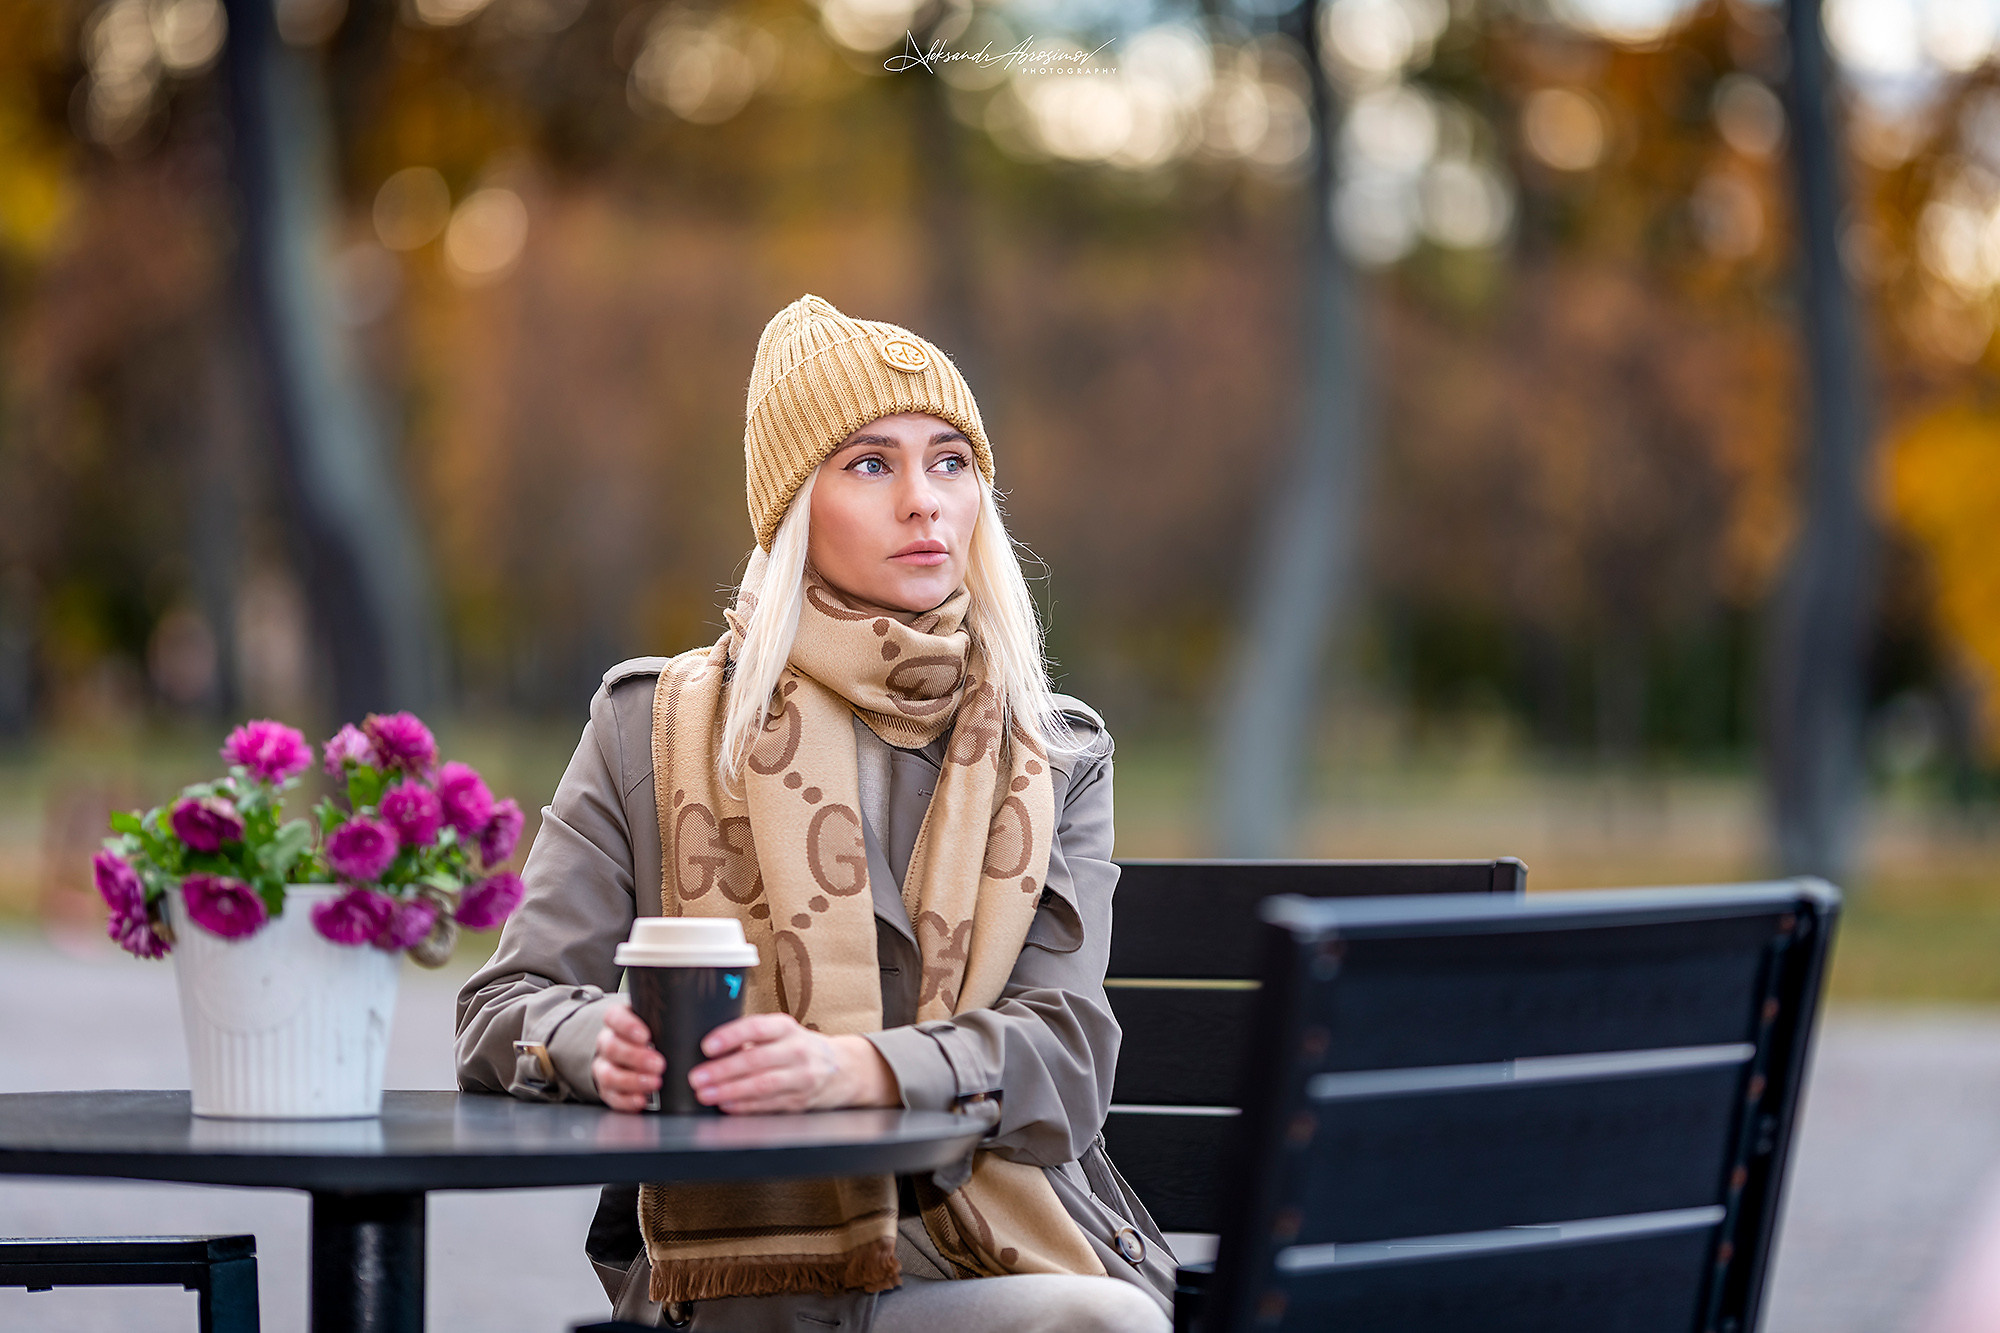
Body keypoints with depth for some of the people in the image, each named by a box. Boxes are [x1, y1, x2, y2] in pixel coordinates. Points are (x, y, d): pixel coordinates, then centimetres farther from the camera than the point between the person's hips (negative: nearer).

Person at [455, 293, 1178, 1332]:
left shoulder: (1054, 757, 14)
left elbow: (1064, 1043, -1)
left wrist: (851, 1067, -22)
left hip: (1015, 1244, 3)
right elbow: (501, 1011, 7)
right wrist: (602, 1043, -19)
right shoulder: (657, 727, 10)